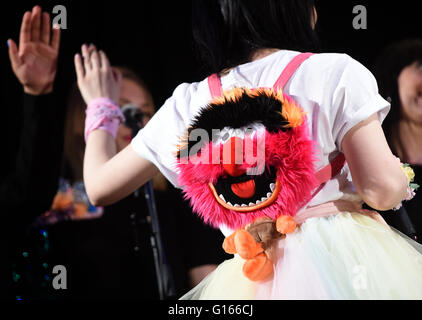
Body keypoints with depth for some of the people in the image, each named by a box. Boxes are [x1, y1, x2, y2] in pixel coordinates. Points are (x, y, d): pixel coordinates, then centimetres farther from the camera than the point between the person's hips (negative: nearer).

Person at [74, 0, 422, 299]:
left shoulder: (187, 104, 6)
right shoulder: (337, 72, -6)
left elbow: (100, 187, 14)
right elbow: (384, 190, -10)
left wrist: (102, 107, 32)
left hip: (251, 278, 4)